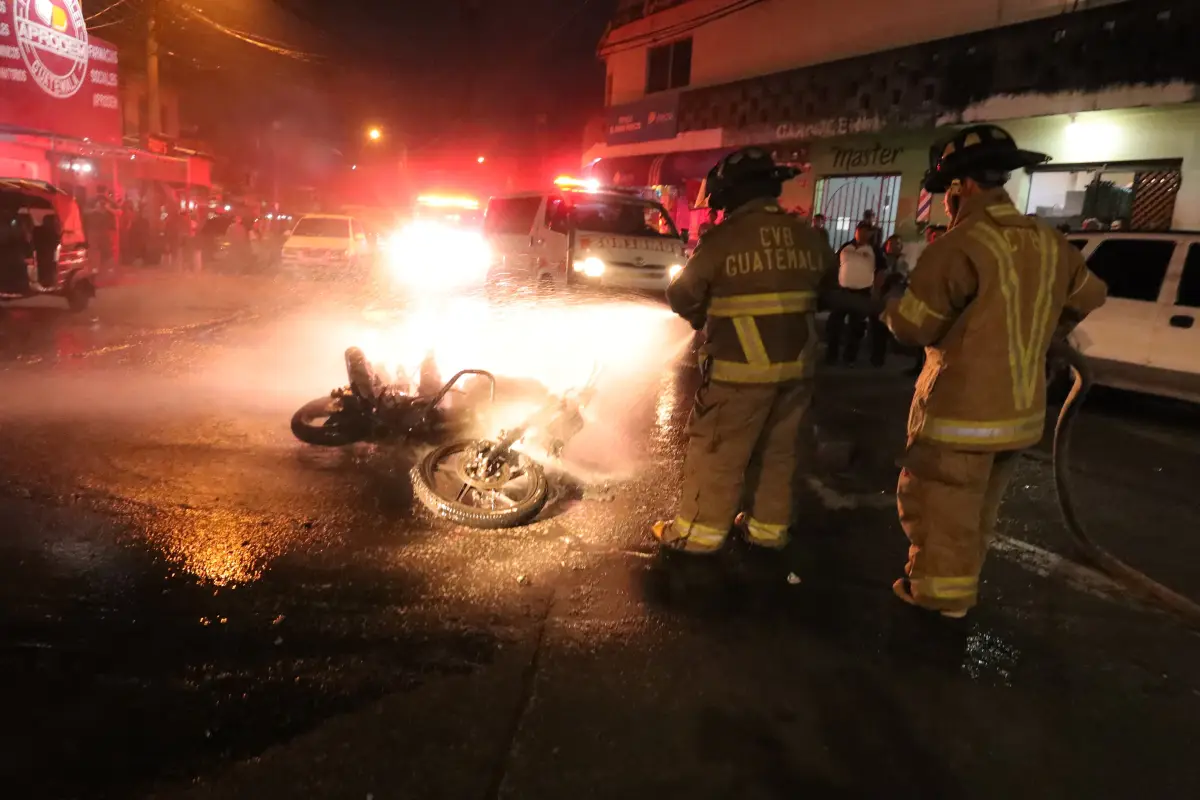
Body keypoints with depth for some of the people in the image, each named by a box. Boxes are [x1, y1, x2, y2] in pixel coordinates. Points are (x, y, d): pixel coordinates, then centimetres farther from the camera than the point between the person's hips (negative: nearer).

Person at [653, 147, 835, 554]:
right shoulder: (807, 237, 3)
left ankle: (698, 531, 15)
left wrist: (704, 318, 19)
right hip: (796, 366, 6)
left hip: (741, 368, -5)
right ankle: (769, 525, 28)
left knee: (715, 450, 6)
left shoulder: (723, 239, -13)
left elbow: (681, 298, -2)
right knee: (777, 450, 17)